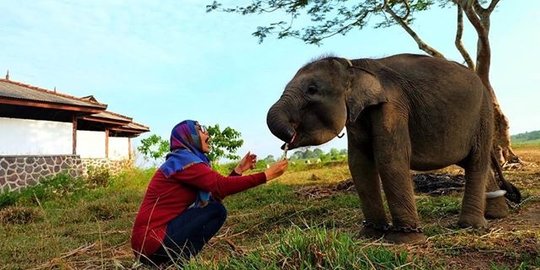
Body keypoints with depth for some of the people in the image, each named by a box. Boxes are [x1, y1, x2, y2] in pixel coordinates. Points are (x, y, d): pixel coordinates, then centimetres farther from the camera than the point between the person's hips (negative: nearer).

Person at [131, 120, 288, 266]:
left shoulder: (188, 159, 16)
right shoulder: (183, 159, -14)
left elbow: (217, 193, 13)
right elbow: (222, 186, -24)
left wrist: (239, 170, 9)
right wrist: (266, 175, -21)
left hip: (158, 234, 10)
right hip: (153, 241, -10)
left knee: (213, 204, 12)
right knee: (216, 211, -12)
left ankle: (176, 257, 9)